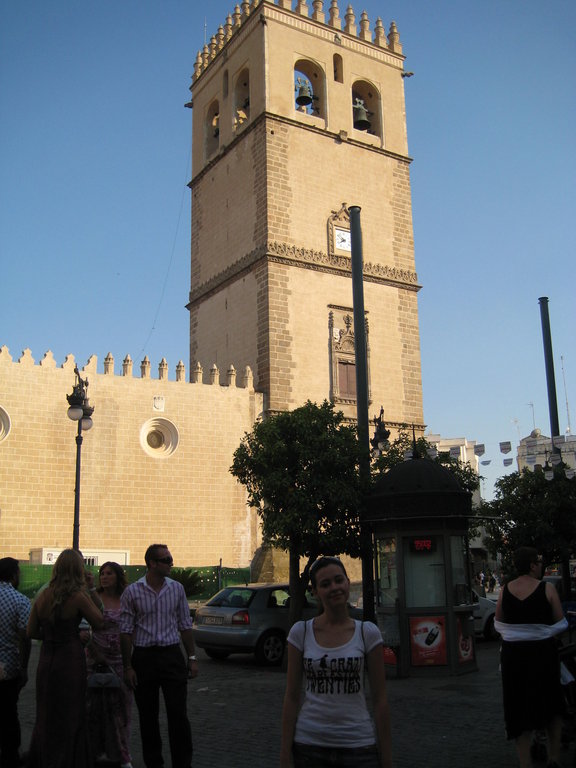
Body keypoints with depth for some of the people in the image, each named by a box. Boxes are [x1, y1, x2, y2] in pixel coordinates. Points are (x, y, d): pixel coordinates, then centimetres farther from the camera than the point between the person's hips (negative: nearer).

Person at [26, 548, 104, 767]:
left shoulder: (43, 596, 1)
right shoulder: (77, 597, -15)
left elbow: (31, 632, 6)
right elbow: (99, 622, -6)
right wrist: (86, 593, -3)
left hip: (46, 661, 5)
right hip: (70, 660, -5)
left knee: (46, 716, 20)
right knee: (69, 718, 10)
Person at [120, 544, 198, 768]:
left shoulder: (177, 588, 4)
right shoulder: (132, 592, -4)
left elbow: (185, 625, 9)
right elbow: (126, 631, -2)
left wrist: (192, 658, 5)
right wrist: (127, 666, -4)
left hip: (172, 655, 1)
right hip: (143, 656, -1)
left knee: (178, 714, -2)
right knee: (147, 716, 9)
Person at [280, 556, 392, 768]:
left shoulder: (368, 633, -4)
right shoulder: (301, 632, -3)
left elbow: (379, 699, -2)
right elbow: (292, 697, 0)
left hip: (358, 744, 0)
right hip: (309, 744, 1)